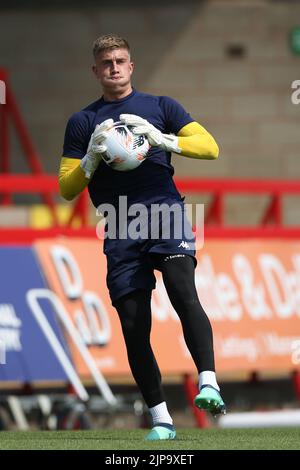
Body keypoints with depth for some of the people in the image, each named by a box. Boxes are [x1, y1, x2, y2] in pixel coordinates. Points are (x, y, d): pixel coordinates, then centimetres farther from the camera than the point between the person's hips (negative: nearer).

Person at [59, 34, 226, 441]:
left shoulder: (160, 107, 14)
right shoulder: (83, 122, 17)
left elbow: (209, 147, 4)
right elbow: (67, 188, 13)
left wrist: (161, 139, -9)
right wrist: (92, 157, -5)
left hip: (165, 211, -2)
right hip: (120, 230, 2)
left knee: (183, 290, -28)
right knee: (134, 327, -3)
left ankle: (208, 384, -38)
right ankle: (160, 419, 4)